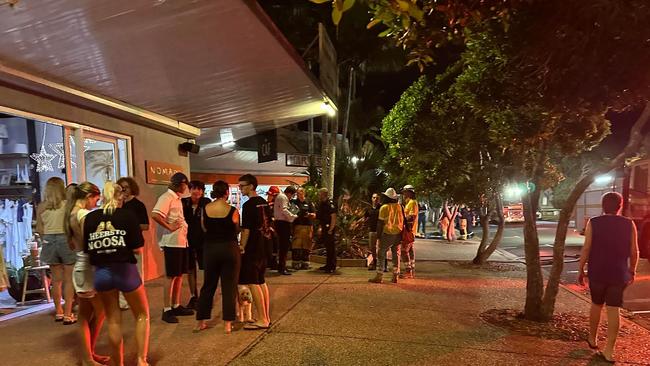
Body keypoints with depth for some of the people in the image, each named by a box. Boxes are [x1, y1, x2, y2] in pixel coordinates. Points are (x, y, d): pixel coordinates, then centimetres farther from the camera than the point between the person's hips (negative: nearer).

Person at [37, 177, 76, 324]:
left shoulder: (41, 206, 0)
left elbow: (39, 229, 3)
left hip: (49, 242, 4)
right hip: (66, 240, -4)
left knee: (56, 279, 16)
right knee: (68, 279, 4)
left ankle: (59, 312, 27)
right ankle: (68, 314, 5)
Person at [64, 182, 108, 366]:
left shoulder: (71, 215, 10)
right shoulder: (85, 215, -18)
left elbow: (72, 245, 17)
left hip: (80, 267, 9)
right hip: (89, 268, -9)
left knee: (85, 316, 15)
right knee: (100, 313, 6)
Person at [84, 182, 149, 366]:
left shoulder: (89, 218, 1)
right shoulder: (127, 215, -8)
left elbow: (86, 249, 6)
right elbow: (138, 247, -9)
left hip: (101, 272, 3)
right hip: (125, 271, -3)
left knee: (113, 321, 16)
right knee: (142, 315, 15)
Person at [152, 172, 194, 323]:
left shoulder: (177, 198, 16)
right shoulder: (166, 197, -13)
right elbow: (155, 215, -27)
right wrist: (170, 227, -22)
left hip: (182, 242, 9)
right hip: (172, 243, -9)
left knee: (179, 275, 14)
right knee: (171, 276, -2)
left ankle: (176, 306, 24)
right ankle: (166, 310, 7)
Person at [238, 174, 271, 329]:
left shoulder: (248, 205, -15)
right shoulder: (264, 203, 10)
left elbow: (246, 230, -16)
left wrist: (242, 248, -9)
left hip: (252, 248, -9)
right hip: (264, 247, 9)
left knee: (253, 283, -3)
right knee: (261, 282, 15)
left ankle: (262, 320, 0)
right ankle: (266, 317, 21)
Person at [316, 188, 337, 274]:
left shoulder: (330, 204, -14)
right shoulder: (321, 204, 14)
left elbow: (333, 217, -19)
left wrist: (330, 230, -21)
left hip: (329, 228, -9)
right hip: (324, 228, 9)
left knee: (331, 247, -5)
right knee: (326, 247, 15)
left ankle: (332, 267, 0)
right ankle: (328, 265, 24)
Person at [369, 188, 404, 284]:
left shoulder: (384, 207, -7)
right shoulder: (400, 206, 7)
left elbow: (380, 223, -8)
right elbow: (403, 221, 11)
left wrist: (378, 234, -2)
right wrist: (401, 234, 18)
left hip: (387, 233, -5)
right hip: (398, 233, 5)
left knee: (381, 254, 2)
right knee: (396, 254, 11)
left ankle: (379, 276, -1)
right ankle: (395, 276, 13)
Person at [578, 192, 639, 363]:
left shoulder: (593, 223, -6)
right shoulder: (629, 224, -1)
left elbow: (586, 249, -8)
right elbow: (634, 251, 1)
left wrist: (581, 270, 0)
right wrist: (632, 271, 14)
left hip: (597, 273, -1)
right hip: (619, 274, 1)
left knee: (596, 305, 16)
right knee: (614, 309, 4)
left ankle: (593, 339, 30)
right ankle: (609, 349, 4)